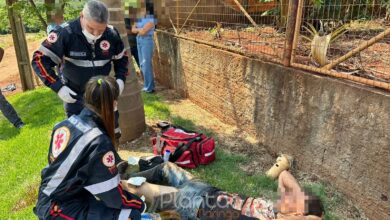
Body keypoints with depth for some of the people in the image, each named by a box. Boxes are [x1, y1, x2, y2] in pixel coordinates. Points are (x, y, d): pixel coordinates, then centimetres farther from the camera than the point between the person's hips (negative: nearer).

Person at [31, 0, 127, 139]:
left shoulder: (112, 34, -13)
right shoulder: (65, 33, -23)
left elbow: (122, 58, 5)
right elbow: (39, 59, -18)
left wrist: (120, 79, -10)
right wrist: (58, 87, -24)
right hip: (74, 95, -3)